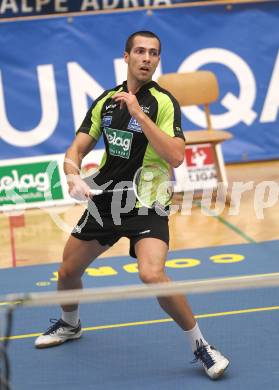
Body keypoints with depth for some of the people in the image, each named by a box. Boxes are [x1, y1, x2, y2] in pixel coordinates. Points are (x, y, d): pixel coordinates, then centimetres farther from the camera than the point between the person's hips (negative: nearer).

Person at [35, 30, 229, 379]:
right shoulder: (106, 101, 4)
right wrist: (73, 175, -16)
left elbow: (175, 157, -25)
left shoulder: (163, 102, -12)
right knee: (68, 272, 15)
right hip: (104, 201, 6)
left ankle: (200, 346, -12)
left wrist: (138, 113, -27)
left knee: (152, 275, -29)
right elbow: (77, 149, 6)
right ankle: (69, 325, 48)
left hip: (147, 205, -6)